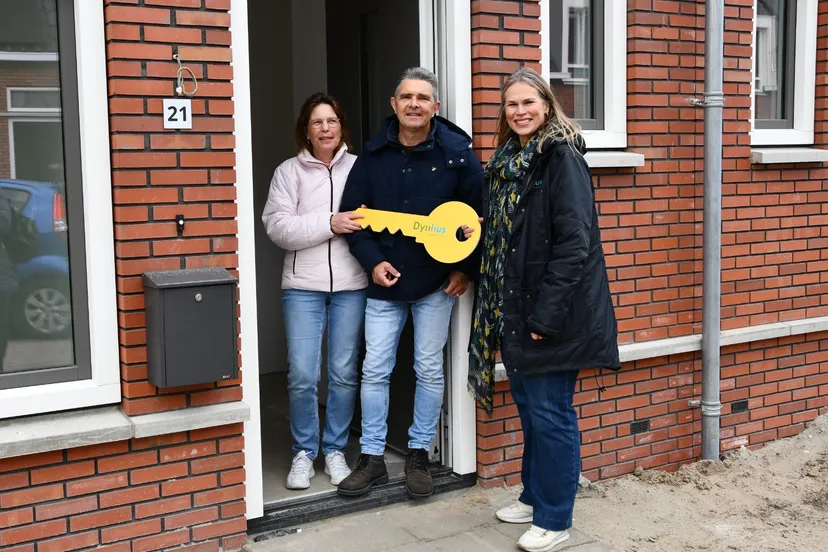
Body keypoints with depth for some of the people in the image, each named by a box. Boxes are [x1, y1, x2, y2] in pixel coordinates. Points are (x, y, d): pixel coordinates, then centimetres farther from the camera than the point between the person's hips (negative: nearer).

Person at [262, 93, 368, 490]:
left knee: (344, 373, 6)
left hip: (351, 285, 1)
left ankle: (335, 450, 23)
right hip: (303, 286, 0)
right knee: (302, 375, -2)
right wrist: (329, 223, -16)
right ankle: (303, 452, 17)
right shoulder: (289, 171, 4)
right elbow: (277, 226, -6)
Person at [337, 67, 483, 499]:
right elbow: (353, 212, 4)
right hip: (384, 282, 2)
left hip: (436, 283, -2)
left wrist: (465, 269, -6)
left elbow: (480, 213, -4)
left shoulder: (456, 152, -7)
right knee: (374, 370, 5)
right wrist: (372, 261, -8)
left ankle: (419, 455, 23)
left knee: (429, 370, 7)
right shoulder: (374, 154, 1)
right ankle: (372, 458, 18)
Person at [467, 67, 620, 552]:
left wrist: (546, 313, -21)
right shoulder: (506, 162, 12)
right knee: (528, 402, 18)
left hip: (555, 312, -8)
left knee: (551, 412, 1)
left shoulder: (562, 157, -13)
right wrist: (504, 311, 11)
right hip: (517, 308, 8)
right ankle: (535, 497, 35)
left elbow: (574, 242, -20)